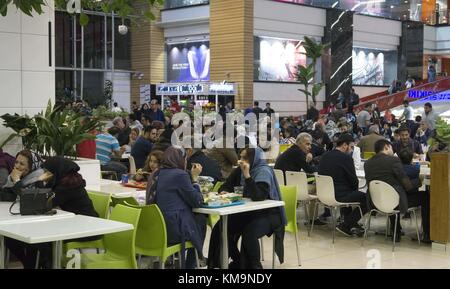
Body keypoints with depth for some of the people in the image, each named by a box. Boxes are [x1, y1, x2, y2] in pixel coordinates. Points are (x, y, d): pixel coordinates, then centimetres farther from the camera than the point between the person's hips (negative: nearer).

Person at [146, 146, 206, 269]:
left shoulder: (156, 174, 9)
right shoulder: (180, 174, -14)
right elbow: (197, 202, -7)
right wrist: (195, 178, 1)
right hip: (173, 231, -7)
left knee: (195, 217, 25)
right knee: (201, 219, 20)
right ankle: (190, 264, 28)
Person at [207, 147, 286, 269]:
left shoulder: (264, 171, -16)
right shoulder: (239, 170, 4)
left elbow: (258, 196, -30)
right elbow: (225, 186, 13)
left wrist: (247, 175, -33)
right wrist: (223, 192, -11)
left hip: (267, 214, -7)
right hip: (247, 212, 7)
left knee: (248, 233, -33)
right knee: (221, 227, -10)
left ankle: (254, 265, -8)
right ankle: (237, 261, 8)